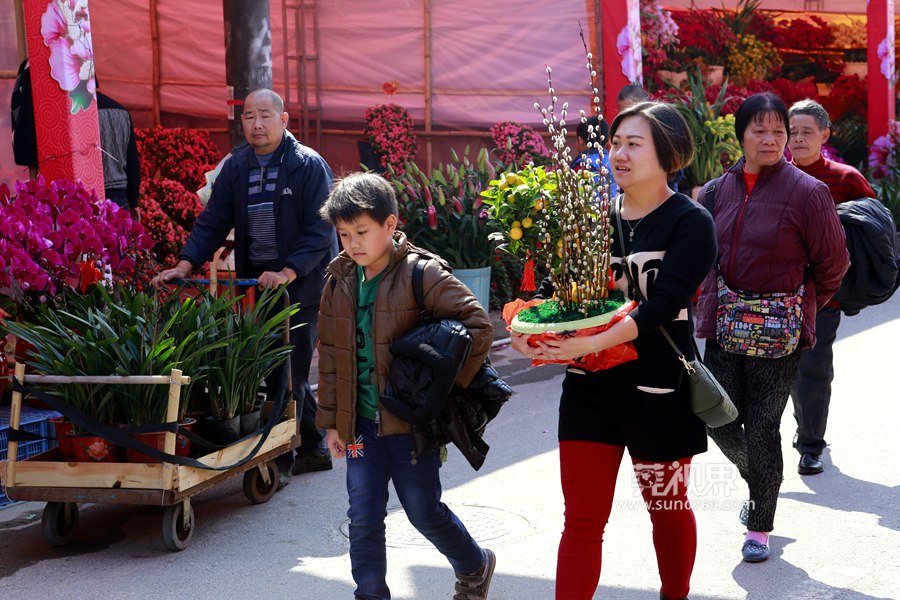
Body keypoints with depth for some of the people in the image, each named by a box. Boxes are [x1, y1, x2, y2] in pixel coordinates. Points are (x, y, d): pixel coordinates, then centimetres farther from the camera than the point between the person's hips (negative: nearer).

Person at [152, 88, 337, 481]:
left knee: (288, 374, -4)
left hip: (302, 285, -5)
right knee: (288, 374, 11)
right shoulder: (236, 166, 9)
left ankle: (279, 457, 6)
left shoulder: (309, 165, -8)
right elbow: (213, 221, 7)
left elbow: (320, 229, -13)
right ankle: (314, 449, 23)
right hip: (254, 283, 6)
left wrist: (287, 273, -24)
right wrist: (185, 265, -7)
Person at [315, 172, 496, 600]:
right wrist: (332, 420, 12)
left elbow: (477, 324, -14)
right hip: (361, 421, 5)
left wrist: (448, 385, -15)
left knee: (424, 512, 7)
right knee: (363, 518, 5)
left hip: (411, 420, -4)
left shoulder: (422, 273, -12)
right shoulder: (340, 281, 5)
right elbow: (330, 355, 13)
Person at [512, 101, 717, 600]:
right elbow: (554, 286, 4)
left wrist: (593, 342, -34)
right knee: (581, 520, 3)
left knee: (667, 508, 16)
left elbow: (664, 302, -22)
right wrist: (528, 329, -18)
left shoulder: (690, 223, -9)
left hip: (658, 390, -3)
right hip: (589, 386, 4)